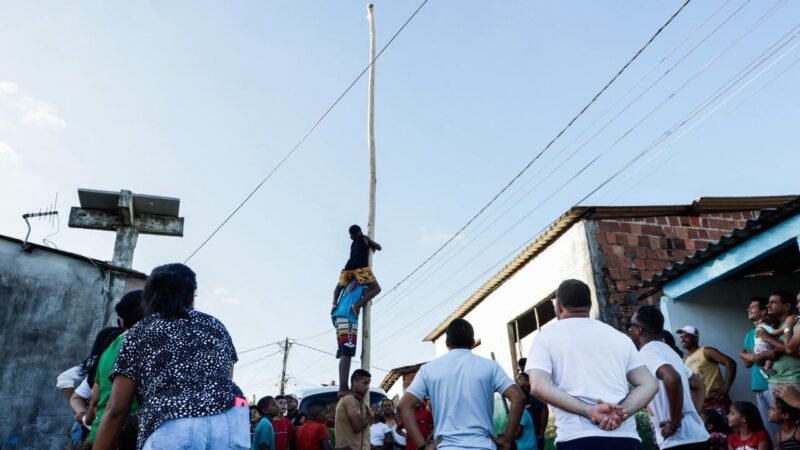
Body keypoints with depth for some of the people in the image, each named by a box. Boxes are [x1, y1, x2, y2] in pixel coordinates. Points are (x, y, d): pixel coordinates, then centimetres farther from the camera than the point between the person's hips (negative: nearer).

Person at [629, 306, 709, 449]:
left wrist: (674, 424, -21)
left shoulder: (647, 352, -11)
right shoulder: (666, 350, 19)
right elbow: (698, 385, 29)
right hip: (696, 436, 10)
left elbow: (672, 378, -31)